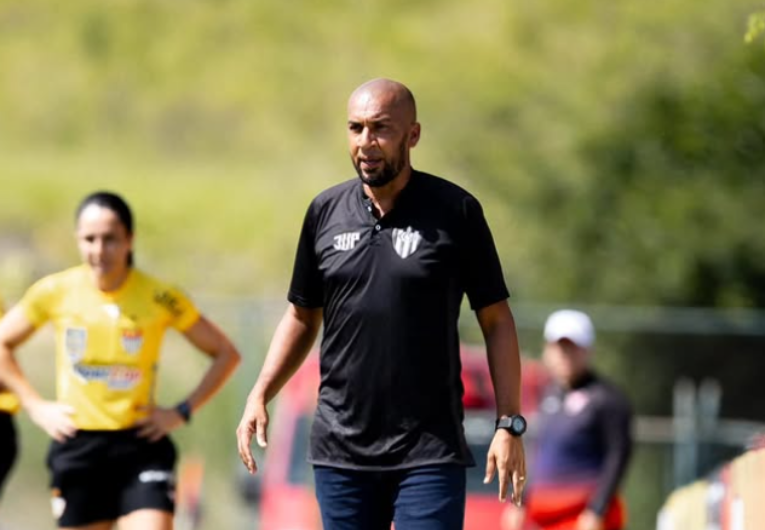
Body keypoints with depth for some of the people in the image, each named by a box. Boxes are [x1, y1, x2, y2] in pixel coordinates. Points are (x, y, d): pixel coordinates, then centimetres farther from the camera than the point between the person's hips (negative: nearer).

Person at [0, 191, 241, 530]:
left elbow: (225, 354, 6)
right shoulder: (55, 292, -1)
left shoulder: (160, 298, -5)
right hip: (76, 448, 2)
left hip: (142, 444, -2)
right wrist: (34, 406, 4)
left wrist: (183, 411, -3)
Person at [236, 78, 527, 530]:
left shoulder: (455, 212, -3)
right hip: (341, 449, 4)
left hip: (429, 453, -4)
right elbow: (302, 316, 17)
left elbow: (496, 320, 0)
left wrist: (510, 424, -7)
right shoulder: (326, 212, 7)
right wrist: (260, 396, 5)